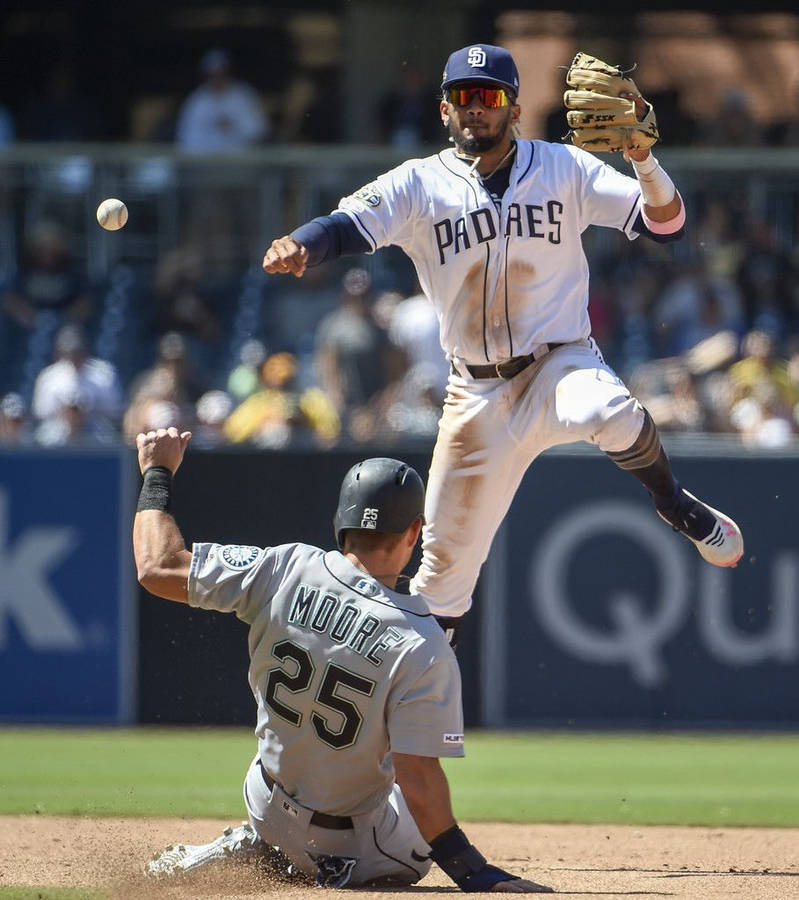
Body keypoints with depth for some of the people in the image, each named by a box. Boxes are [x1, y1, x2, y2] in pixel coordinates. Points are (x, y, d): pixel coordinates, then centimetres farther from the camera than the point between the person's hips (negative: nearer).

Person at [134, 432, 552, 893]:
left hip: (267, 809, 5)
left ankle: (254, 851, 10)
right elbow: (418, 782, -28)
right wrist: (475, 874, -21)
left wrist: (157, 473, 4)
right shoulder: (423, 647, -28)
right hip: (350, 842, -5)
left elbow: (160, 568, -11)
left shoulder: (288, 569, -18)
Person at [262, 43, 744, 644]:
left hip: (561, 363, -2)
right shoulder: (417, 185, -1)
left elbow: (665, 223, -7)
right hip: (476, 392, 2)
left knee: (607, 413, -38)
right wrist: (299, 248, -40)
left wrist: (641, 156, -27)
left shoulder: (564, 168, -1)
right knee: (447, 554, 4)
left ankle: (674, 503, -9)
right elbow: (348, 226, -17)